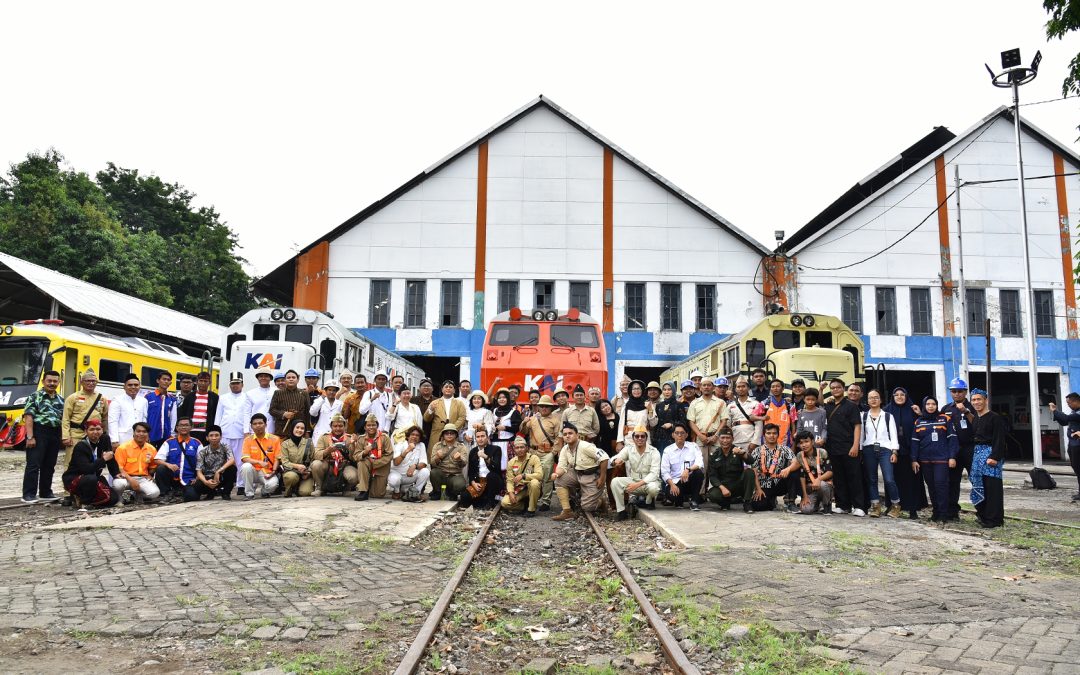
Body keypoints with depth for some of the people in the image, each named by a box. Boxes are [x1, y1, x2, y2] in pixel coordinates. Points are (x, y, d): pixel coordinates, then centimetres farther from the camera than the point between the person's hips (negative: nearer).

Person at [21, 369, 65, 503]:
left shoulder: (61, 400, 16)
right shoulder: (35, 397, -2)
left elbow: (64, 419, 18)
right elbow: (28, 417, -9)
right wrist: (30, 437, -17)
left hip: (55, 435, 6)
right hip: (38, 432, -6)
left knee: (49, 465, 11)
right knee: (33, 464, -6)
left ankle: (46, 493, 20)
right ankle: (28, 494, -2)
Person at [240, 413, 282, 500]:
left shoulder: (274, 439, 1)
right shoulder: (248, 440, 2)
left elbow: (277, 459, 0)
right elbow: (245, 459, -8)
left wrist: (273, 472, -17)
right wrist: (259, 462, -24)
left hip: (268, 473, -1)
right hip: (254, 471, 1)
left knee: (273, 484, -33)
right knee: (246, 466, -33)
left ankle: (265, 491, 8)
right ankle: (249, 493, -11)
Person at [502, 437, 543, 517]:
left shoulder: (533, 458, -10)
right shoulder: (511, 462, 1)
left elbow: (539, 475, -23)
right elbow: (509, 480, 1)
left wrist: (523, 476, -31)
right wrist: (511, 493, -17)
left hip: (531, 488, -2)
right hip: (518, 489, 3)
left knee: (534, 482, -37)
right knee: (505, 503, -23)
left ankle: (531, 509, -16)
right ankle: (525, 505, 5)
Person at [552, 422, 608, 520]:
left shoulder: (585, 446, -23)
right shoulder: (564, 450, -1)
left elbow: (604, 457, -25)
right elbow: (562, 467, 0)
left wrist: (602, 478, -20)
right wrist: (556, 474, -25)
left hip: (593, 476, -7)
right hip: (577, 474, 7)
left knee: (587, 507, -12)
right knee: (559, 481, -14)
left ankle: (600, 499, 24)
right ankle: (567, 511, -8)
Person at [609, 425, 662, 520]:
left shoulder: (654, 452, -13)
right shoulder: (628, 449, -2)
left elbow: (654, 474, -21)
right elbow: (614, 459, -11)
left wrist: (638, 484, -32)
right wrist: (616, 460, -38)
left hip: (649, 481, -3)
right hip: (633, 480, 3)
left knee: (653, 487, -37)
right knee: (615, 481, -21)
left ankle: (649, 501, -1)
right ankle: (621, 511, -10)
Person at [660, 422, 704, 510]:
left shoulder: (694, 446, 3)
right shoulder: (668, 450, 3)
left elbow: (700, 463, -13)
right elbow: (664, 471, -3)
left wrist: (688, 469, -32)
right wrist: (672, 485, -20)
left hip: (691, 481, 0)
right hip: (675, 482, 0)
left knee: (699, 472, -31)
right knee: (670, 494, -32)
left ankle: (694, 501, -10)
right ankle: (679, 500, 9)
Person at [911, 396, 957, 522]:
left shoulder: (945, 419, 1)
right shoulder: (918, 422, 11)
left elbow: (952, 438, -1)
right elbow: (914, 442, 10)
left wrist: (952, 457, -7)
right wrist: (914, 460, 4)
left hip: (942, 459, -4)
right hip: (925, 460, 4)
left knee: (941, 484, -9)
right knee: (931, 486, 8)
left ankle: (943, 514, -3)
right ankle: (936, 511, 17)